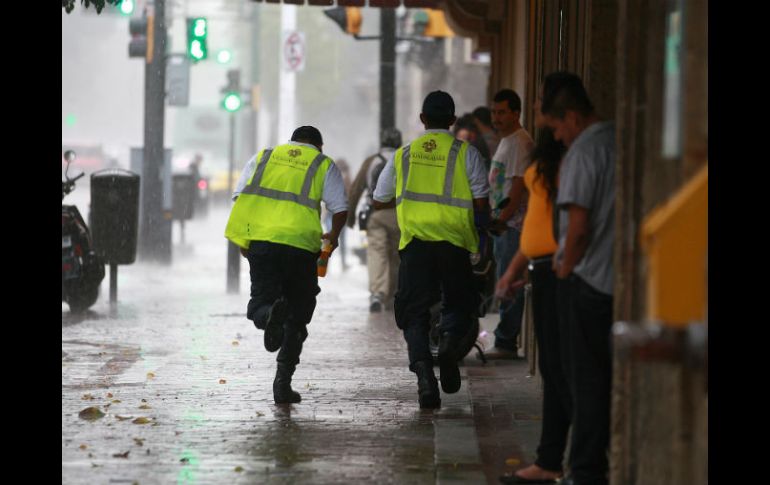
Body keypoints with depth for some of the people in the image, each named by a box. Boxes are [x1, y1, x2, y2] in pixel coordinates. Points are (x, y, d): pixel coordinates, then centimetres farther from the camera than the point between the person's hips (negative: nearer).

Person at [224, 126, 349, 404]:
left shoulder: (264, 157, 19)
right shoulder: (324, 165, 13)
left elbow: (240, 196, 8)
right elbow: (340, 208, 3)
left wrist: (242, 239, 14)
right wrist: (333, 236, 22)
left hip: (262, 241, 1)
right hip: (303, 245, -1)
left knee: (260, 302, 5)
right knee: (296, 317, 9)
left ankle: (269, 314, -33)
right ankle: (283, 383, 4)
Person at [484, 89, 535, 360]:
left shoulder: (520, 143, -13)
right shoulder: (506, 141, 20)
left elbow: (518, 186, -20)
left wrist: (503, 218, -22)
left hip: (514, 225, -11)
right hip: (502, 225, 11)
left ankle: (505, 343, -8)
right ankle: (505, 343, 18)